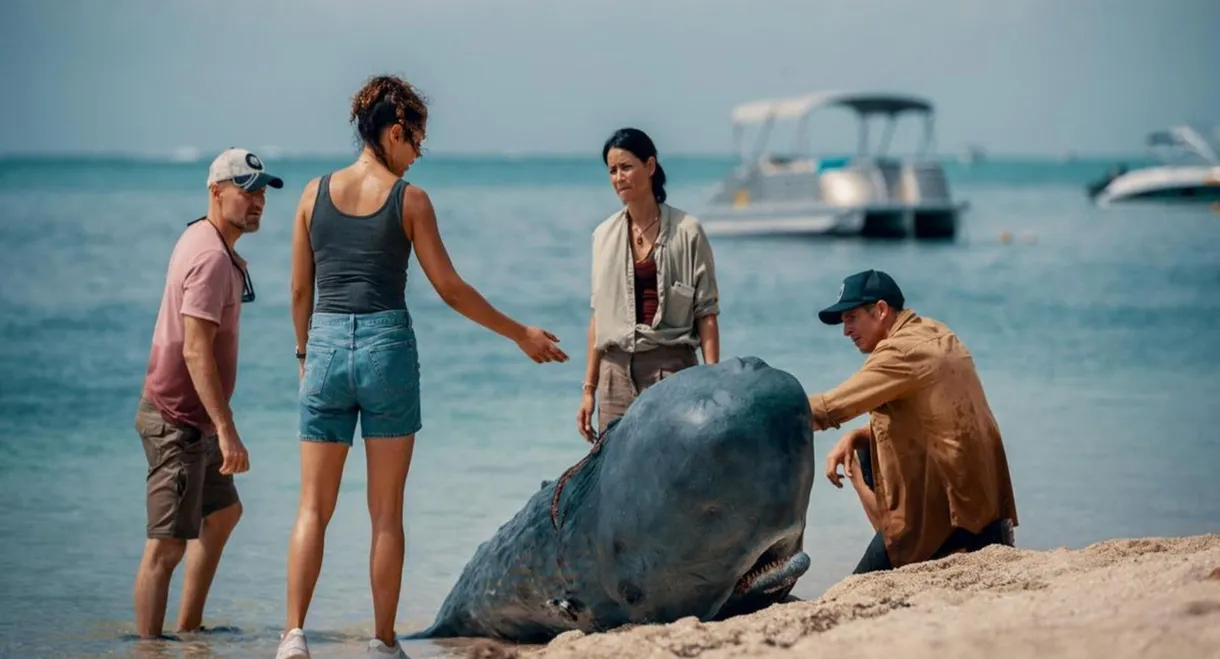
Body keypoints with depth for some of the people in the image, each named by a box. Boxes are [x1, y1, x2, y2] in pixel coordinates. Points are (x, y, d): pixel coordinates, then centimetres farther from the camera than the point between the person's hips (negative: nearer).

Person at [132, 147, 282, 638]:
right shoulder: (212, 258, -20)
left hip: (190, 418, 11)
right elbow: (196, 350, -28)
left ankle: (188, 629, 32)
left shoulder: (201, 239, 12)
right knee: (167, 545, -10)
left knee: (223, 513, 25)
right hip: (177, 421, -11)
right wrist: (227, 430, -32)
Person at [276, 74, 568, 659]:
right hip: (388, 347, -2)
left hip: (327, 348, 2)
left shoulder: (315, 193, 5)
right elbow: (450, 289, 0)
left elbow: (300, 291, 9)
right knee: (386, 512, 6)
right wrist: (521, 335, 9)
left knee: (314, 506, 5)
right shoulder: (409, 199, -2)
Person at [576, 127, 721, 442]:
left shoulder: (686, 231, -1)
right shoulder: (604, 235, 11)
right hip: (618, 371, 4)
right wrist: (589, 388, 10)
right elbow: (599, 315, 14)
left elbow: (706, 312, -2)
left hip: (671, 368, -4)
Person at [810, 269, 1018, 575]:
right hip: (979, 493, 9)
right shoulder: (933, 334, 11)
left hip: (946, 507, -9)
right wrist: (853, 438, 3)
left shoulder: (901, 352, -18)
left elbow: (827, 408, -18)